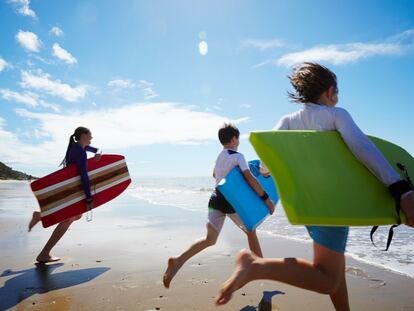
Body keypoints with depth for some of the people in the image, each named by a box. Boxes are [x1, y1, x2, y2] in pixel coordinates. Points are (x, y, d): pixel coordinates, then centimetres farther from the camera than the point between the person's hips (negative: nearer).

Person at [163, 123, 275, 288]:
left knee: (210, 239, 0)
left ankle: (178, 261, -19)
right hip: (232, 202, -6)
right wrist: (266, 198, -16)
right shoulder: (238, 156, -7)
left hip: (216, 199, 6)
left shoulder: (219, 157, 15)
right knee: (251, 232, 17)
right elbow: (250, 178, -19)